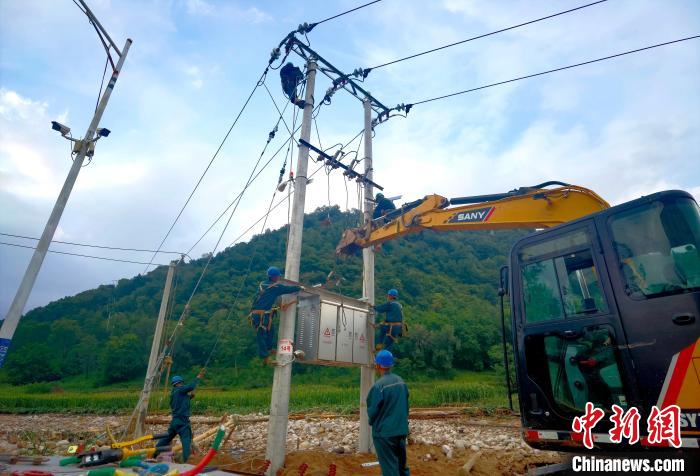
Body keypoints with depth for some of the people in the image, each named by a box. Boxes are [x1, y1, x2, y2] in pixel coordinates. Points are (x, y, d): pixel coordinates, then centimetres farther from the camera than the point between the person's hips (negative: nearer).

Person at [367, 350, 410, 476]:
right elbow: (406, 405, 8)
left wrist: (372, 422, 7)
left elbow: (372, 410, -14)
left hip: (384, 433, -6)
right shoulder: (401, 381, 0)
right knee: (402, 466, 20)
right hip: (402, 430, 7)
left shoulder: (378, 385, -22)